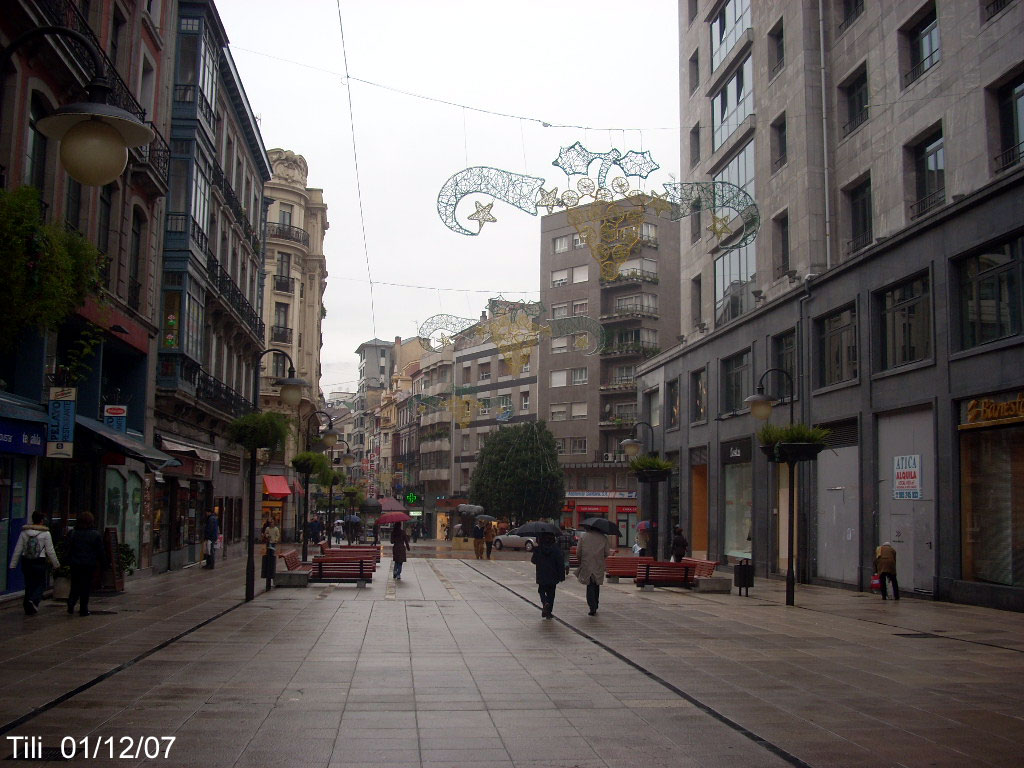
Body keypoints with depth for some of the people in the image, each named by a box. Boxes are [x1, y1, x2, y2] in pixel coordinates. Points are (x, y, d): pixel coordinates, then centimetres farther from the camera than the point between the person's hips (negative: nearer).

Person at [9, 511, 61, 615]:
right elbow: (50, 551, -5)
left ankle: (28, 608, 14)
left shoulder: (24, 532, 3)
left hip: (26, 562, 4)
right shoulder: (45, 533, -7)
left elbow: (18, 549, 4)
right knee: (40, 584, 7)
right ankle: (33, 601, -17)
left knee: (29, 584, 13)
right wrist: (56, 564, 5)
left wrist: (13, 564, 10)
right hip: (40, 562, -4)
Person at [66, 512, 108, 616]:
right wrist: (104, 563, 6)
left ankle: (71, 602, -9)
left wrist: (70, 561, 13)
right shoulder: (96, 535, -5)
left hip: (75, 564, 2)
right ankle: (83, 609, 4)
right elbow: (101, 551, -3)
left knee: (75, 585, 14)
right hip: (89, 565, -2)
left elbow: (69, 550, 5)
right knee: (86, 587, 3)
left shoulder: (73, 533, 2)